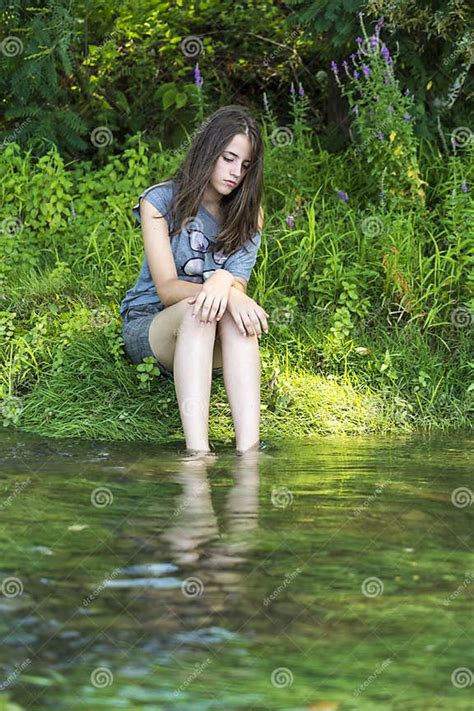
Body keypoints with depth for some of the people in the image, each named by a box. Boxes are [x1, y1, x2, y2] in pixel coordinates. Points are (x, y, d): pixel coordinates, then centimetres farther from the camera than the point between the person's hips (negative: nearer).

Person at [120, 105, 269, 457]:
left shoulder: (249, 215, 7)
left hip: (210, 343, 2)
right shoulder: (160, 201, -3)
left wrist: (225, 284, -36)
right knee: (196, 310, -37)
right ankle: (197, 452, -52)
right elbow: (166, 289, -14)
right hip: (148, 325, -2)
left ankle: (249, 450, -50)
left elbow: (238, 285, -9)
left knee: (233, 314, -34)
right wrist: (223, 290, -35)